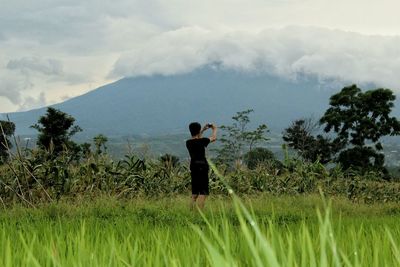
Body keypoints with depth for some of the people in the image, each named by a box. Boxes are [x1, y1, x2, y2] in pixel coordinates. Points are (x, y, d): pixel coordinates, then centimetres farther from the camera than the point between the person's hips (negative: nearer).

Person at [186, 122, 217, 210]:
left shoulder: (188, 142, 4)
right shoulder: (201, 141, -12)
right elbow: (213, 138, 4)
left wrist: (203, 130, 36)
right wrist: (214, 129, 22)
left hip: (193, 169, 7)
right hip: (202, 168, -7)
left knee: (194, 194, 14)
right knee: (203, 193, -6)